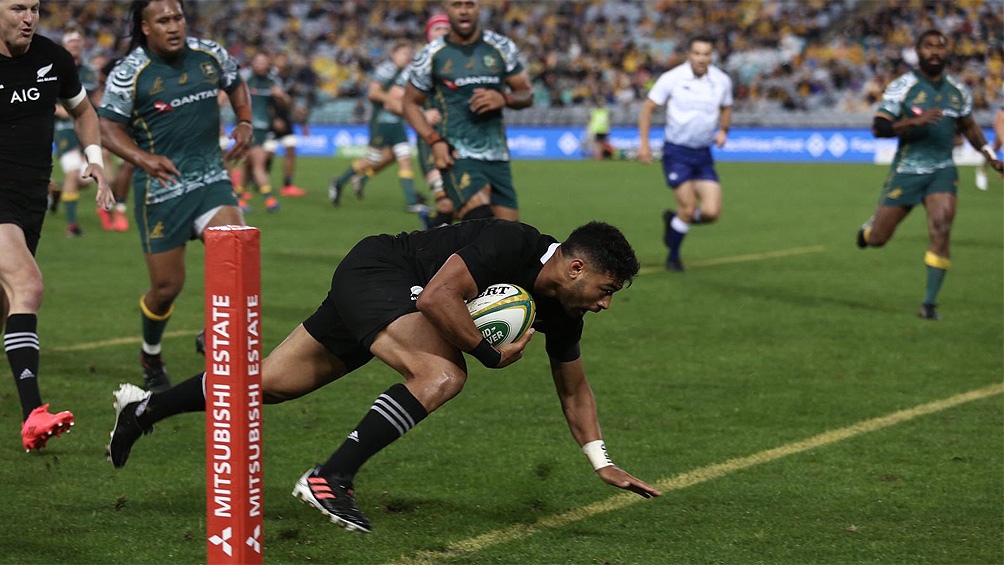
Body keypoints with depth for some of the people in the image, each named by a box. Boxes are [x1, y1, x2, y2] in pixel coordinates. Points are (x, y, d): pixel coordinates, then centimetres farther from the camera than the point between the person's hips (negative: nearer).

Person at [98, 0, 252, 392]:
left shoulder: (210, 55, 2)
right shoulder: (129, 73, -11)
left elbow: (235, 84, 22)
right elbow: (108, 126, -7)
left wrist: (244, 123, 5)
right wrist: (143, 158, -24)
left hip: (211, 179, 3)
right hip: (161, 188, -3)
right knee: (167, 287, 2)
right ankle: (151, 357, 33)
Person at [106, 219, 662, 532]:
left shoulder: (561, 308, -1)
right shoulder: (509, 245, -26)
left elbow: (573, 387, 12)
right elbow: (436, 296, -33)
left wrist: (602, 462, 9)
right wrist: (492, 353, -24)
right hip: (375, 271, -8)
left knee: (270, 383, 10)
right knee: (441, 375, -29)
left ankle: (144, 408, 25)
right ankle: (330, 478, -27)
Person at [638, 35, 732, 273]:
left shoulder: (722, 81, 0)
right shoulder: (672, 78, -11)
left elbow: (726, 109, 18)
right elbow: (648, 108, -3)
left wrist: (723, 130, -1)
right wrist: (644, 143, -10)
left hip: (703, 155, 4)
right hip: (677, 152, -4)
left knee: (711, 212, -8)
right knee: (688, 210, -11)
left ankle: (673, 220, 23)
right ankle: (673, 256, 14)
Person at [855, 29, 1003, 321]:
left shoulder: (958, 91, 6)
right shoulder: (902, 87, -8)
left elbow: (968, 126, 23)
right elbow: (878, 127, -14)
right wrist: (914, 121, -27)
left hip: (942, 171, 2)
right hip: (906, 171, -2)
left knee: (941, 231, -17)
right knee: (876, 239, 4)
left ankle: (930, 302, -9)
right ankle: (868, 228, 43)